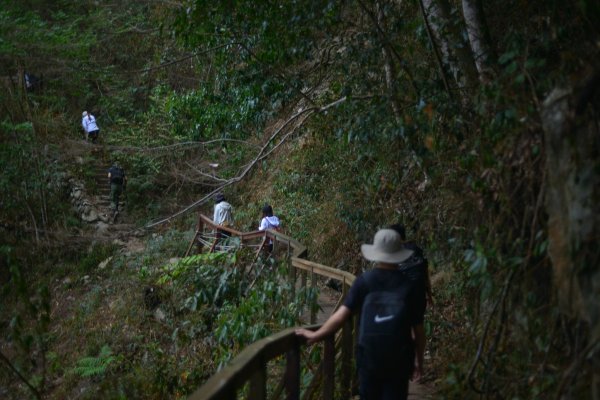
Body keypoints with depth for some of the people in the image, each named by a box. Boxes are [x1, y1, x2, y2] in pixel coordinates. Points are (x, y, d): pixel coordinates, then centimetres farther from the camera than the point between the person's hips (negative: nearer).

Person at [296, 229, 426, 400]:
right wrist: (419, 361, 12)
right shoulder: (410, 287, -8)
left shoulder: (364, 281, -8)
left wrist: (315, 335, 2)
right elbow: (418, 330, -3)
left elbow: (341, 316, -11)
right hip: (399, 359, -1)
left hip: (369, 356, 1)